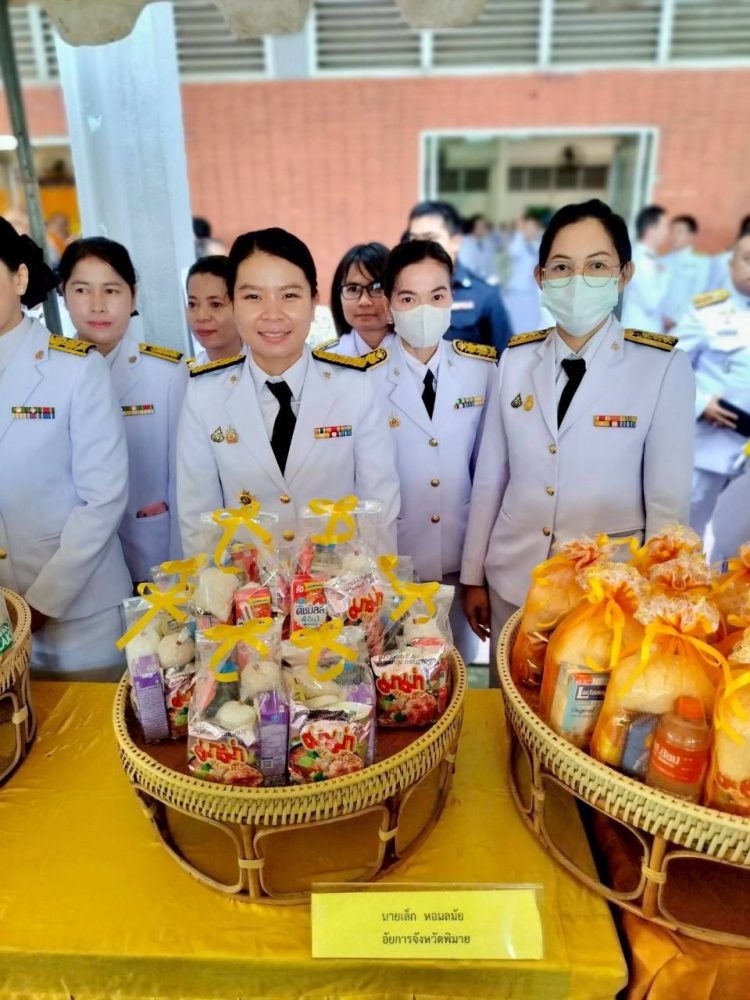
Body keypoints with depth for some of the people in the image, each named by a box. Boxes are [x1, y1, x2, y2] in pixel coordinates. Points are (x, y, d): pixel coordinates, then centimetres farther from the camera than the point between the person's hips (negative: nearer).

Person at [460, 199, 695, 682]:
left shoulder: (665, 366, -10)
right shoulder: (517, 358, 0)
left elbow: (669, 500, -7)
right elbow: (490, 477, 3)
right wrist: (473, 577, 7)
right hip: (514, 579, 3)